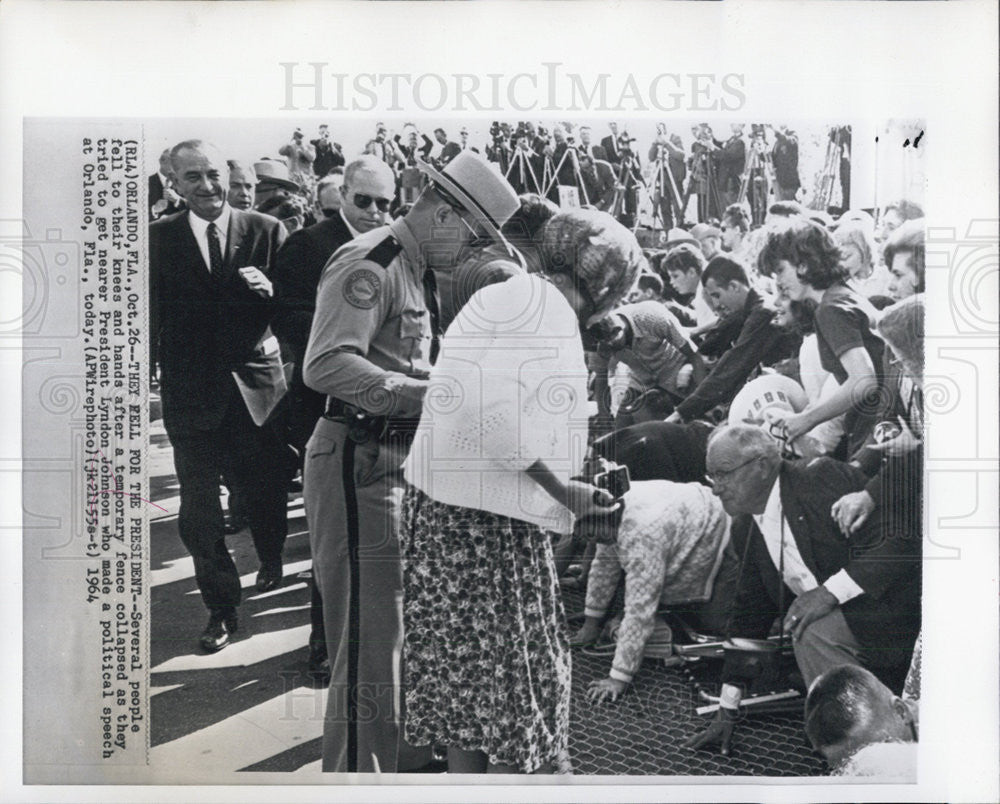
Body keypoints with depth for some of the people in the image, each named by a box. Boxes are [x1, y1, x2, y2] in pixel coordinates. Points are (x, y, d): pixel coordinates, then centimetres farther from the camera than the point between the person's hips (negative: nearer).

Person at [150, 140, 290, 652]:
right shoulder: (159, 239, 0)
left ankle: (271, 562, 46)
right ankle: (221, 607, 19)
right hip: (190, 392, 0)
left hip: (256, 382, 0)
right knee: (198, 510, 1)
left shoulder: (266, 231, 0)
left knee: (266, 492, 14)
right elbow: (152, 315, 1)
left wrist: (271, 290, -20)